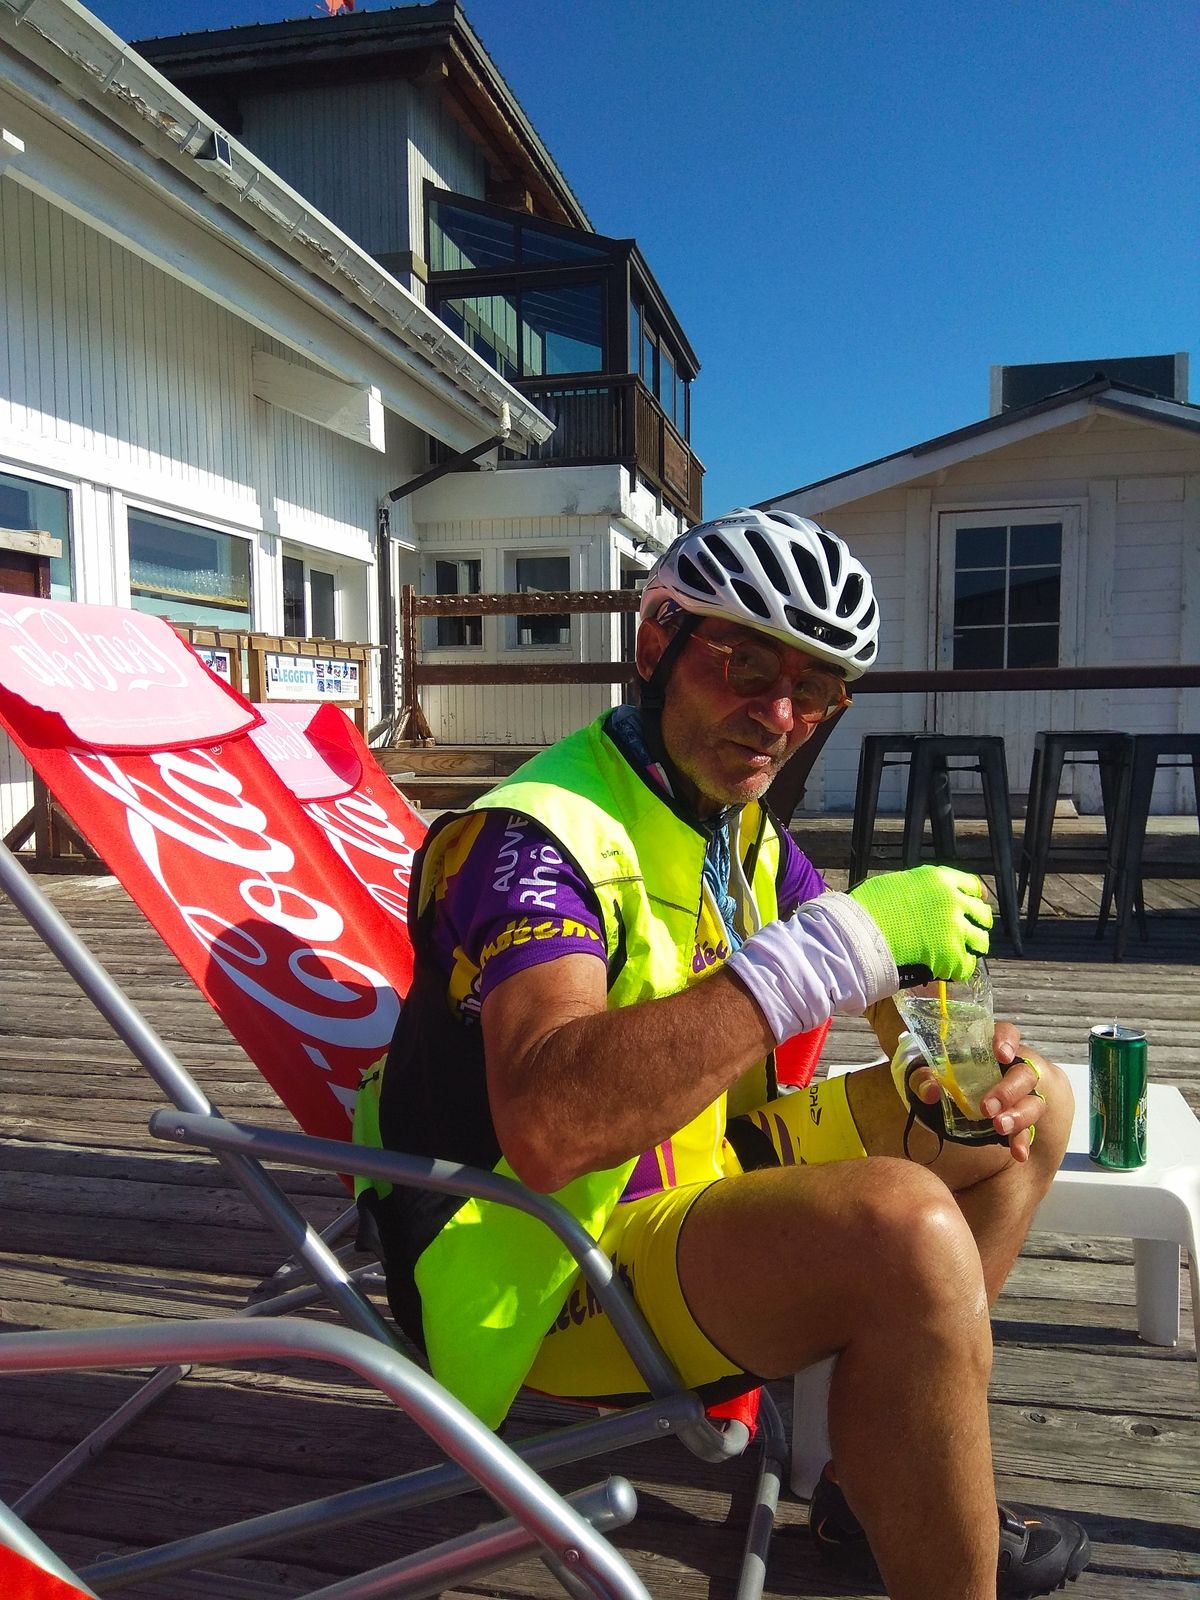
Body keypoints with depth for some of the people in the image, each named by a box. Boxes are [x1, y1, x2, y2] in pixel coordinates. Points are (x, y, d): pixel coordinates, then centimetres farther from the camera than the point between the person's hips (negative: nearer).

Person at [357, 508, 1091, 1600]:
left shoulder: (746, 831, 6)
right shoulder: (539, 834, -22)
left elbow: (888, 979, 14)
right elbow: (552, 1127, -38)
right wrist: (837, 943, -37)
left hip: (692, 1179, 9)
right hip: (552, 1277, -9)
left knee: (1036, 1102, 13)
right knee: (903, 1223, -35)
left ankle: (885, 1486, 16)